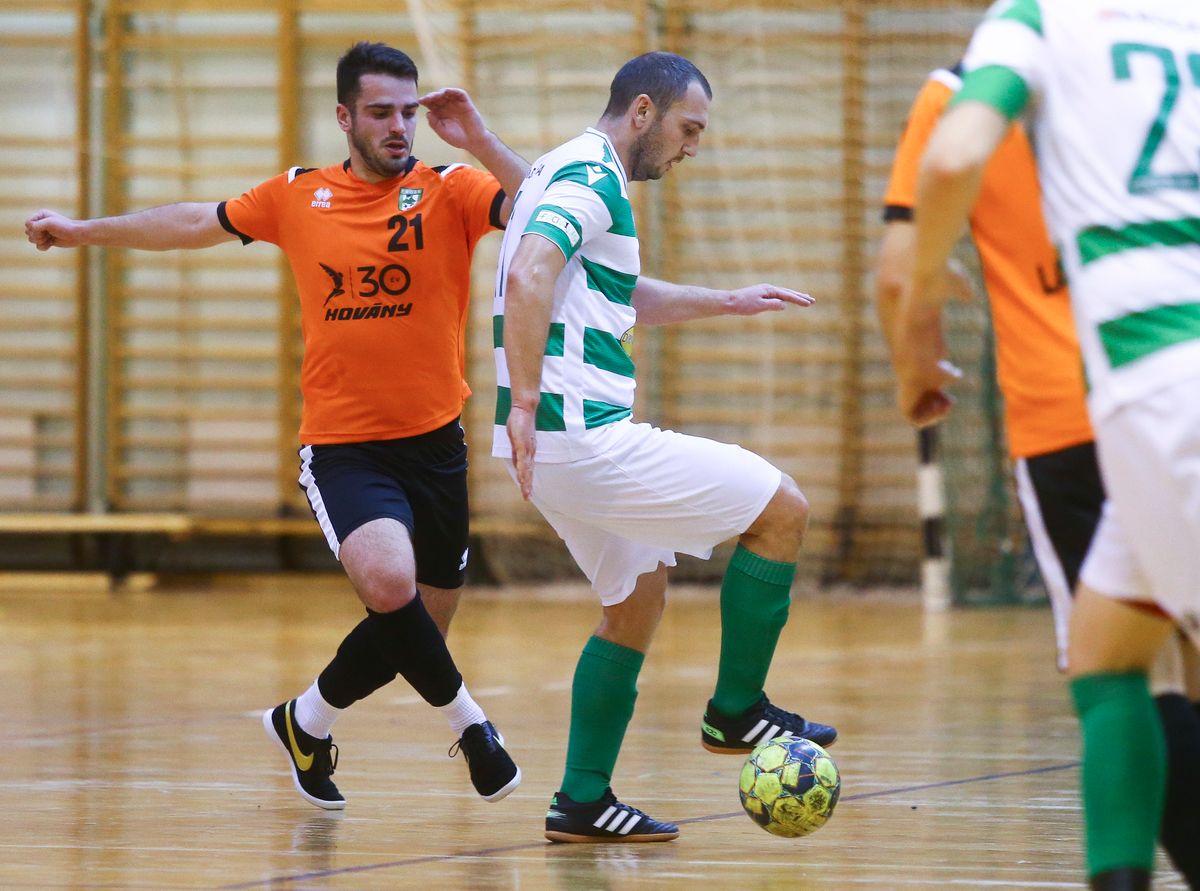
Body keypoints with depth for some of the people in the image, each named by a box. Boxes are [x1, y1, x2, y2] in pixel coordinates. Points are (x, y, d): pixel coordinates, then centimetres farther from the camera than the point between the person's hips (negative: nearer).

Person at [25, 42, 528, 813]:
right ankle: (467, 720, -4)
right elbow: (196, 224, 22)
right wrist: (85, 230, 27)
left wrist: (480, 141, -25)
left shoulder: (450, 192, -2)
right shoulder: (298, 197, 5)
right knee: (388, 582, -28)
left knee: (412, 631, 8)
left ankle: (308, 721, 36)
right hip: (343, 449, -1)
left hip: (435, 444, 1)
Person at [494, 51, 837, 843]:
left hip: (557, 446, 11)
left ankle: (583, 802, 18)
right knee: (782, 509, -3)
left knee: (639, 598, 21)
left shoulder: (576, 173, 21)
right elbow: (527, 279, -28)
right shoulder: (591, 177, -12)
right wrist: (525, 404, -30)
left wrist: (726, 302, 38)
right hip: (585, 436, -11)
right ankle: (737, 710, 6)